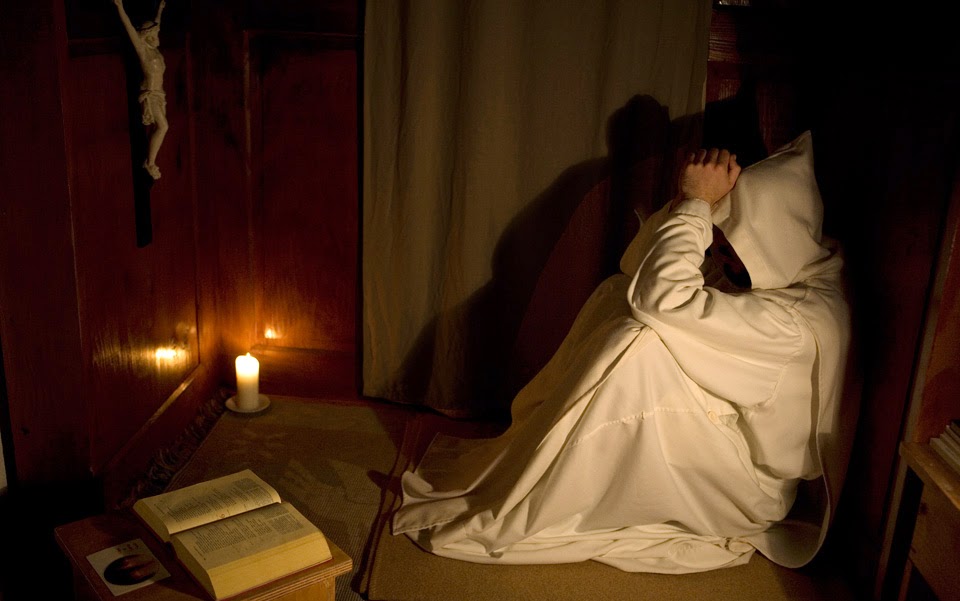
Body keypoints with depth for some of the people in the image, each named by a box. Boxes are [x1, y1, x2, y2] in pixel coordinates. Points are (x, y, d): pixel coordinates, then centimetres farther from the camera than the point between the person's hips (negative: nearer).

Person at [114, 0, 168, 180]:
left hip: (158, 93, 8)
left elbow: (155, 25, 25)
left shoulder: (154, 49, 10)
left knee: (157, 129, 6)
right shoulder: (143, 49, -9)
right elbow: (130, 28, -20)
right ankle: (150, 163, -11)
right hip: (150, 94, -8)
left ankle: (150, 162, 11)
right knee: (163, 127, -17)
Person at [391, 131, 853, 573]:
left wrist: (696, 202, -29)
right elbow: (637, 268, 4)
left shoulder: (800, 321, -30)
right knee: (616, 293, -4)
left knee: (641, 347, -32)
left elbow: (662, 295, -38)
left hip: (741, 491, -8)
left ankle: (503, 518, -19)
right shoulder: (785, 273, -3)